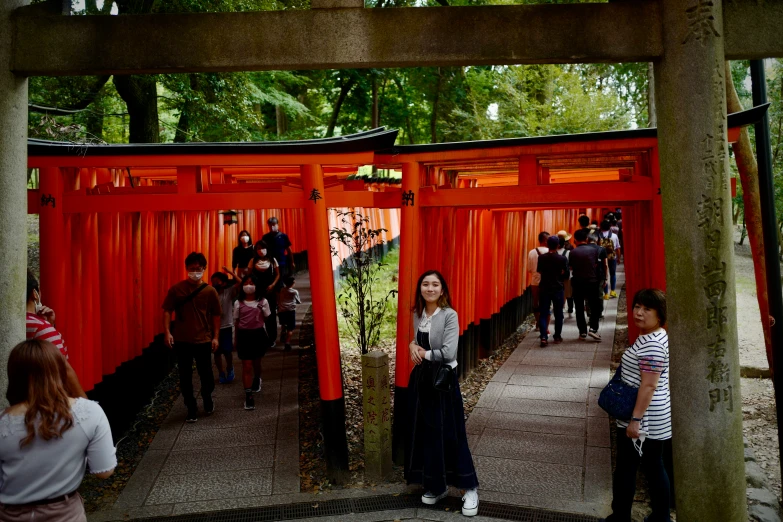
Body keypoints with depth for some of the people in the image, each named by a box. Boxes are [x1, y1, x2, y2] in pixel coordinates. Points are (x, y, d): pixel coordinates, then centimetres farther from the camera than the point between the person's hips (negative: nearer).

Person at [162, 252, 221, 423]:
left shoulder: (210, 291, -2)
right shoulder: (176, 289, -3)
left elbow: (216, 315, 3)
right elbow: (167, 311, -1)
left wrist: (215, 337, 0)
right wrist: (167, 332, -11)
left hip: (203, 340, 0)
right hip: (181, 340, 0)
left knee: (206, 374, 8)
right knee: (185, 377, 6)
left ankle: (207, 399, 36)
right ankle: (191, 409, 20)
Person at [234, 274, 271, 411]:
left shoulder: (262, 302, -2)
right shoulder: (238, 303, -1)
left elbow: (267, 319, 4)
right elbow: (236, 321, 4)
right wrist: (236, 338, 5)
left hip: (258, 334, 1)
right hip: (244, 335, -1)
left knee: (256, 362, 21)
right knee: (247, 366, -4)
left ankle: (257, 380, 52)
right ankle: (248, 396, -5)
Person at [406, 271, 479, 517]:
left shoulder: (449, 315, -15)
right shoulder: (417, 314, 5)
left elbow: (448, 353, -22)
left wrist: (424, 353, -10)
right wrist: (413, 346, -2)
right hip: (421, 379, 6)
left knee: (449, 434, -1)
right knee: (424, 433, 11)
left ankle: (470, 489, 12)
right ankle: (436, 486, 26)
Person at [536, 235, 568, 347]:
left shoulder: (541, 258, -5)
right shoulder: (562, 259, -10)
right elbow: (566, 275, -5)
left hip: (544, 289, 1)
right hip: (558, 289, -1)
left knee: (544, 314, 3)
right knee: (558, 314, 13)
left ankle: (544, 337, -9)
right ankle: (557, 337, 20)